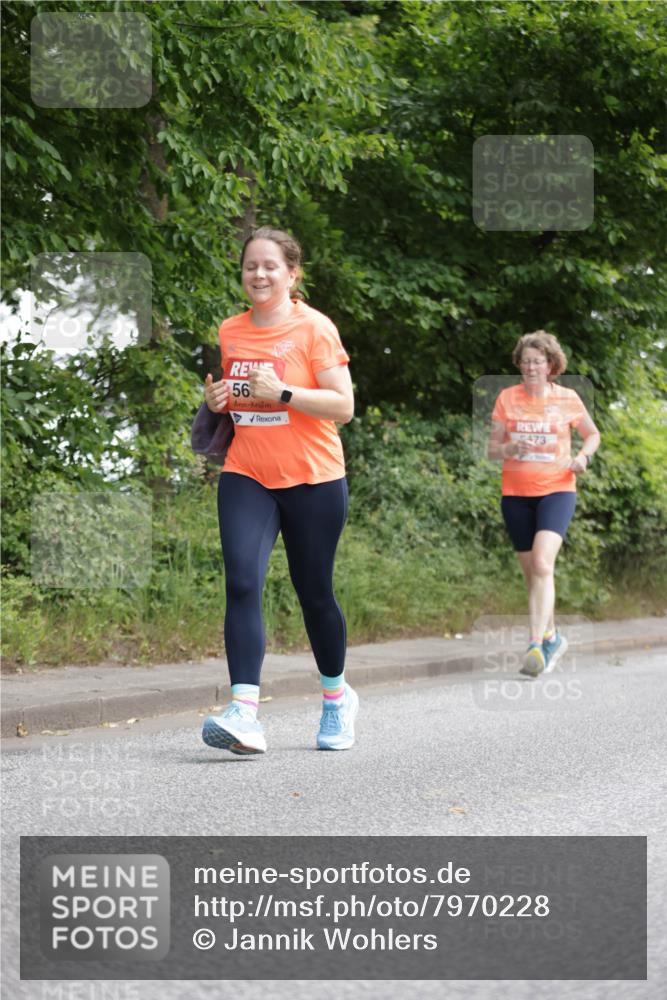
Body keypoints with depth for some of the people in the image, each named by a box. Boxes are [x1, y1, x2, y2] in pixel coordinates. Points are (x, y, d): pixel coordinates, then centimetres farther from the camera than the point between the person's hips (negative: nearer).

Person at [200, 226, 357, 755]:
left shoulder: (314, 328, -7)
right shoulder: (229, 332, 8)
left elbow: (343, 406, -11)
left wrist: (282, 392, -21)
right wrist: (218, 400, 0)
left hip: (313, 479, -3)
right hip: (246, 477, 3)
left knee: (315, 592, 7)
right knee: (242, 583, -16)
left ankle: (337, 695, 32)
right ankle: (244, 713, -24)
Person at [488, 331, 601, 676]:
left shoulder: (567, 399, 0)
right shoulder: (507, 398, 2)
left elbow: (592, 434, 16)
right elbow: (492, 448, 5)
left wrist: (583, 456, -5)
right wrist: (508, 449, -17)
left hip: (556, 490, -3)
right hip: (516, 494, 3)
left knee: (542, 563, -23)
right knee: (532, 571, 10)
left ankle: (536, 645, -28)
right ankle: (552, 637, 31)